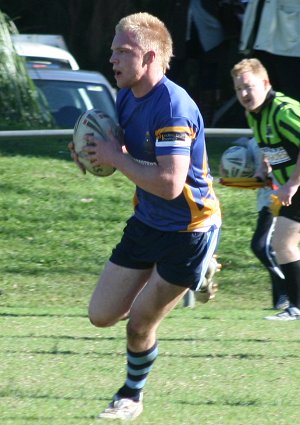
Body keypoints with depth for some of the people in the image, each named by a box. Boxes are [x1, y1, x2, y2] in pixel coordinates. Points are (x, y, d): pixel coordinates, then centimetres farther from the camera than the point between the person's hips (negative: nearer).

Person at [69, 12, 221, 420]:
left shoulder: (173, 108, -27)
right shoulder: (126, 97, 0)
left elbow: (169, 183, -35)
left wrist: (116, 158, -26)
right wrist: (97, 154, -5)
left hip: (188, 229, -8)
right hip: (147, 222, 8)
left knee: (139, 325, -1)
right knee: (102, 315, 7)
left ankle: (132, 396, 26)